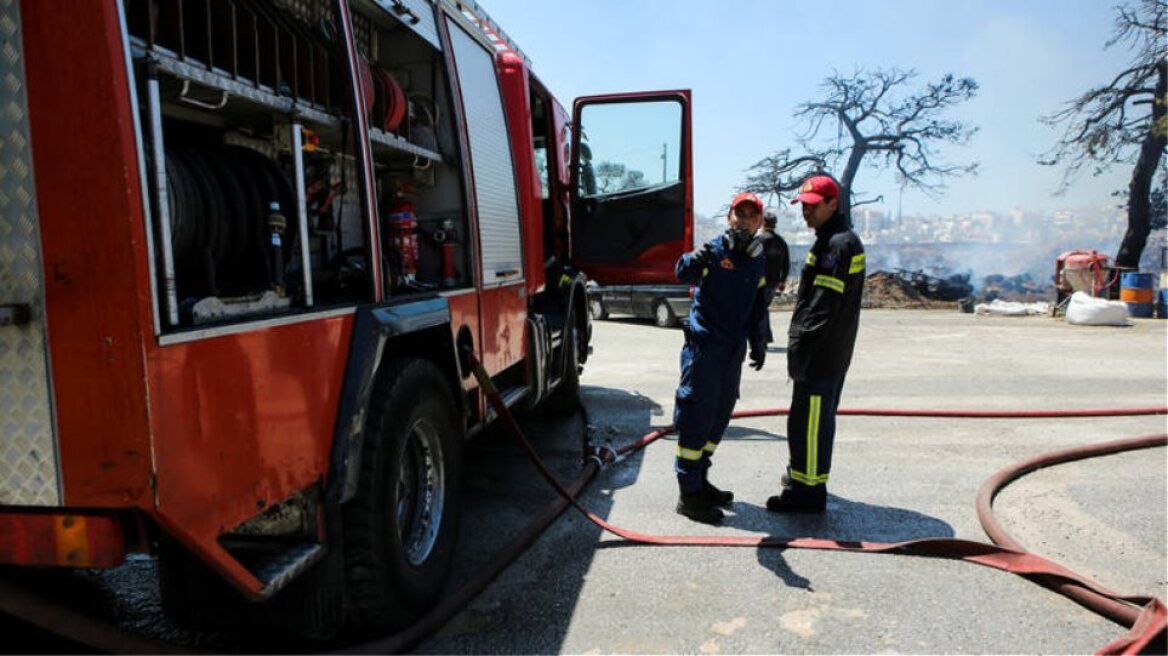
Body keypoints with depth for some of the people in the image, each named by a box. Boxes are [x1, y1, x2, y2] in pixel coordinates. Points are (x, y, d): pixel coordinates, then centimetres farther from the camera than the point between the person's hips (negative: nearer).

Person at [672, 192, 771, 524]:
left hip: (734, 350, 8)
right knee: (697, 416, -5)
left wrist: (758, 343, 22)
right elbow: (683, 274, -32)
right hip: (705, 345, -8)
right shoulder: (714, 250, -10)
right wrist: (694, 261, -53)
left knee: (719, 417, 15)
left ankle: (700, 480, 30)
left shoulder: (757, 259, 12)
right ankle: (689, 494, 3)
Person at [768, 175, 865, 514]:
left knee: (808, 420, -5)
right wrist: (801, 343, 20)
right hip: (831, 353, 11)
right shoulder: (838, 240, 17)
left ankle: (807, 491, 2)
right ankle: (803, 473, 34)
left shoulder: (838, 244, -17)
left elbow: (824, 305, -24)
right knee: (818, 418, 20)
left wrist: (800, 347, -22)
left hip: (821, 354, -11)